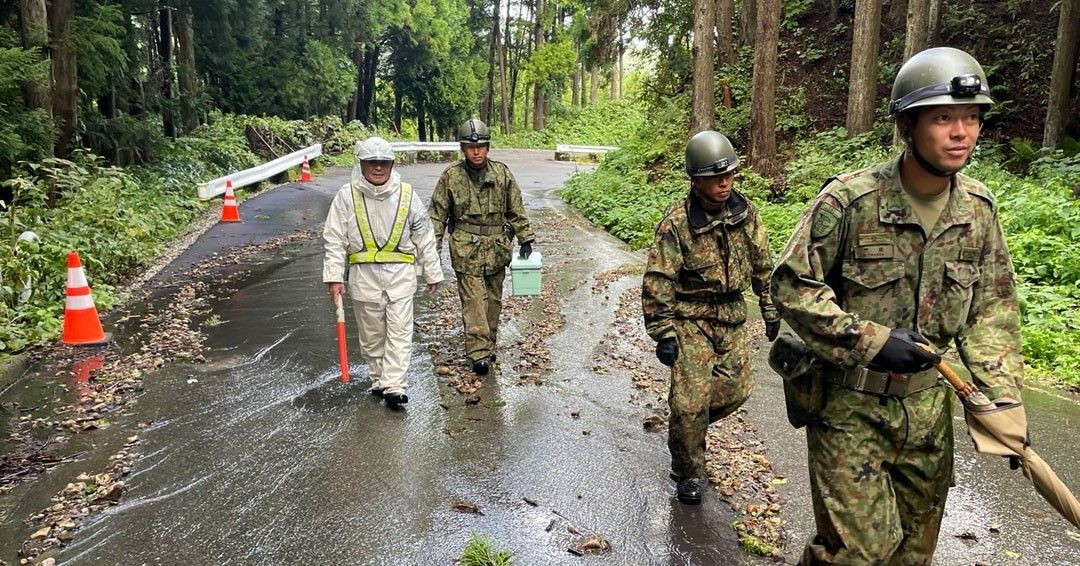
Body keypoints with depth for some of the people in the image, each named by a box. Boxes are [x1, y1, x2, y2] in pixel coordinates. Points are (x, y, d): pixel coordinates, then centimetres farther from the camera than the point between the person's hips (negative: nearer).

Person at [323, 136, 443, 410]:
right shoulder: (347, 196, -2)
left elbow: (424, 237, 7)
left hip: (400, 273, 0)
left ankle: (394, 386, -2)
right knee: (371, 334, 11)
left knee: (399, 332, -5)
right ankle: (379, 379, 29)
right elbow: (334, 240, 0)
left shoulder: (406, 194, 0)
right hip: (364, 274, 1)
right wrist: (334, 278, -7)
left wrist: (432, 273, 8)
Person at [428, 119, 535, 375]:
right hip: (466, 250, -3)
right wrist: (433, 244, -2)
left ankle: (489, 345, 26)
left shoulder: (502, 174, 4)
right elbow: (438, 213, 2)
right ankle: (479, 353, -8)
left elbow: (516, 210, 9)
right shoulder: (451, 176, -1)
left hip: (497, 248, 3)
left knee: (493, 299, 12)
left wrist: (525, 239, 7)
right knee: (473, 300, -9)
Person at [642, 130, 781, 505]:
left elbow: (762, 264, 12)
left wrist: (770, 309, 15)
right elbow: (657, 281, -16)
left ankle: (688, 425, 37)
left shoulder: (745, 212, -1)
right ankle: (688, 474, 16)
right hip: (690, 318, -5)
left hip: (733, 316, 5)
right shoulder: (677, 222, -17)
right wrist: (663, 334, -17)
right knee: (690, 401, -5)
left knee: (737, 389, 8)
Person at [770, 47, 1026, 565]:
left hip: (927, 405, 6)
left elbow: (991, 309, 7)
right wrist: (869, 342, -22)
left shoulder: (978, 207, 0)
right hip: (848, 404, -5)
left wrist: (1003, 398, -1)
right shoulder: (848, 201, -18)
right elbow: (792, 287, -15)